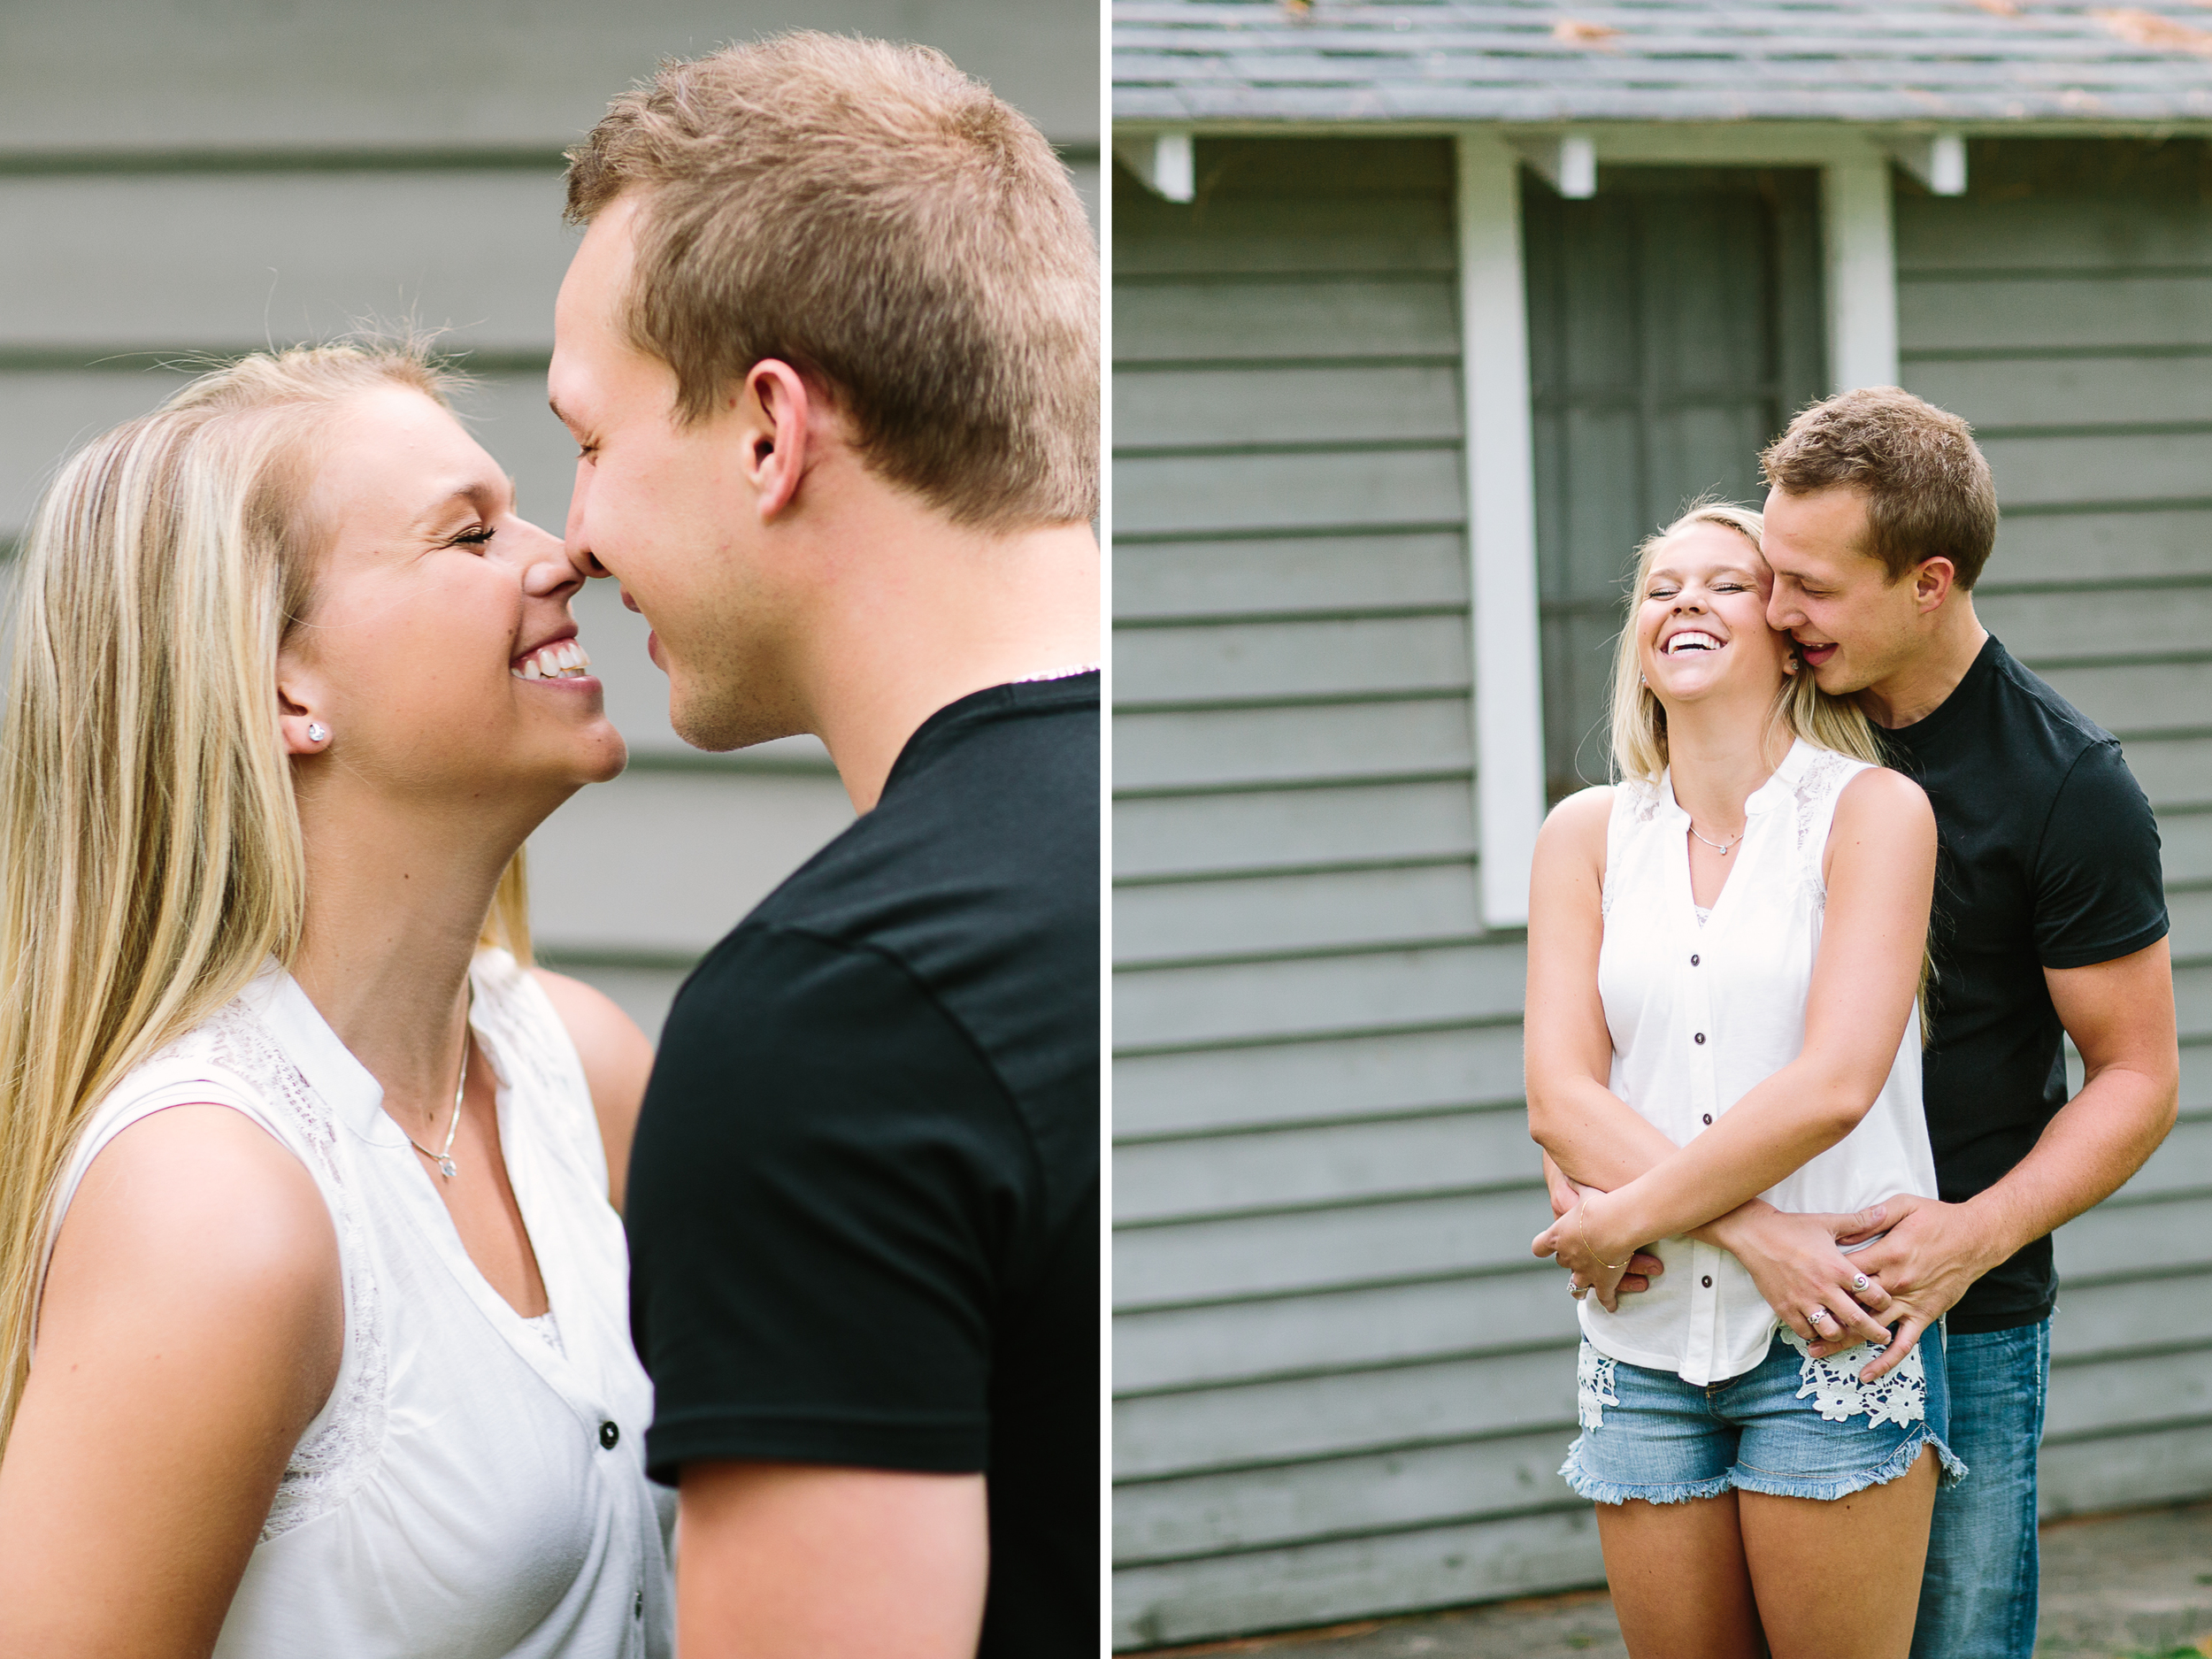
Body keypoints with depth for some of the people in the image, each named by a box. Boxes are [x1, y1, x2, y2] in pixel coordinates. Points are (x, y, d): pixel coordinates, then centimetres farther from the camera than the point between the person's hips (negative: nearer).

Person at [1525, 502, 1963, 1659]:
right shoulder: (1587, 836, 7)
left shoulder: (1871, 812, -4)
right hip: (1646, 1347, 3)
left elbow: (1833, 1085, -14)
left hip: (1833, 1344, -3)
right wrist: (1758, 1237, -13)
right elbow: (1559, 1098, -2)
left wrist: (1625, 1224, -9)